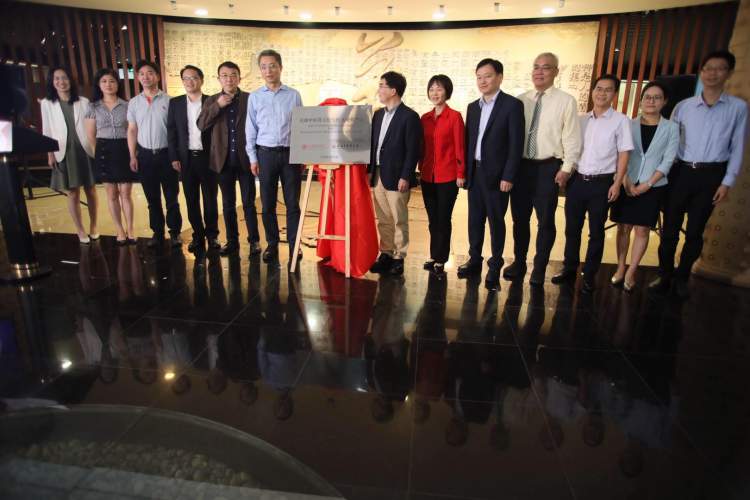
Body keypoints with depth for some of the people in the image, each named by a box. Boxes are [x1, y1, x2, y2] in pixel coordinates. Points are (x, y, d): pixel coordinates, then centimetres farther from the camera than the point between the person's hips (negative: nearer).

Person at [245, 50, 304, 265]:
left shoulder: (294, 95, 3)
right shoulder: (255, 97, 4)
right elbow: (251, 129, 6)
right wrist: (253, 158, 1)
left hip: (290, 153, -1)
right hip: (266, 154, 1)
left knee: (292, 203, 3)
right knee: (267, 203, 6)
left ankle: (294, 245, 13)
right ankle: (272, 244, 19)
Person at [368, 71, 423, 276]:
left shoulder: (409, 116, -7)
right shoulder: (378, 114, 15)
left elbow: (413, 150, -11)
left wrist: (405, 177, -15)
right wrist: (370, 170, 11)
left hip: (396, 178, -7)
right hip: (378, 175, 7)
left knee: (399, 220, 1)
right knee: (383, 220, 12)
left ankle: (398, 258, 10)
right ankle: (386, 254, 23)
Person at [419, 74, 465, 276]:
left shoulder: (455, 116, -5)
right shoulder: (424, 118, 10)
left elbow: (460, 147, -7)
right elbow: (422, 147, 13)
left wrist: (461, 174, -8)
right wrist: (421, 169, 11)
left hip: (447, 177, -5)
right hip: (427, 176, 5)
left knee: (443, 219, 3)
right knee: (432, 219, 12)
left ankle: (440, 260, 13)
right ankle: (434, 256, 22)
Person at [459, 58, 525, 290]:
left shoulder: (513, 105, -5)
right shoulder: (473, 107, 13)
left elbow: (516, 144, -9)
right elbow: (468, 141, 13)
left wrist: (508, 177, -14)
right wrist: (464, 171, 5)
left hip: (496, 175, -5)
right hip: (474, 173, 5)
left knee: (496, 222, 4)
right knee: (475, 220, 11)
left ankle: (495, 267, 15)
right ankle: (474, 260, 24)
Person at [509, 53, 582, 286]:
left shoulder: (566, 101, -2)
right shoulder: (521, 100, 8)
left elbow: (572, 138, -5)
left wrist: (566, 168, -10)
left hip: (548, 167, -3)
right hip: (521, 165, 4)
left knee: (545, 220, 4)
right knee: (519, 218, 11)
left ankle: (539, 268, 18)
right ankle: (519, 262, 26)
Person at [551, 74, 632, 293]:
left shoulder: (620, 120, -1)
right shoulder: (581, 120, 8)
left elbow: (624, 154, -3)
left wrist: (617, 183, -9)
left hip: (602, 183, -3)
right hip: (577, 180, 3)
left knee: (596, 232, 6)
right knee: (572, 229, 10)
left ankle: (589, 276, 17)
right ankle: (569, 269, 24)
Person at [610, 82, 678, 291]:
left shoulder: (671, 128, 2)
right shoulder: (629, 125, 4)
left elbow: (668, 160, -2)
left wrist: (648, 184, -11)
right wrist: (626, 182, -11)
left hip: (653, 186, -1)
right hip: (627, 185, 1)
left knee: (642, 230, 2)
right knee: (624, 227, 5)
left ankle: (631, 272, 11)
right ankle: (620, 268, 16)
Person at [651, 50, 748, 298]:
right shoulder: (683, 106, 4)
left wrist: (727, 182, -2)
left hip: (711, 175, 0)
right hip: (681, 172, 1)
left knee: (695, 231, 8)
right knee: (670, 228, 4)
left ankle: (682, 278, 23)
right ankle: (665, 275, 17)